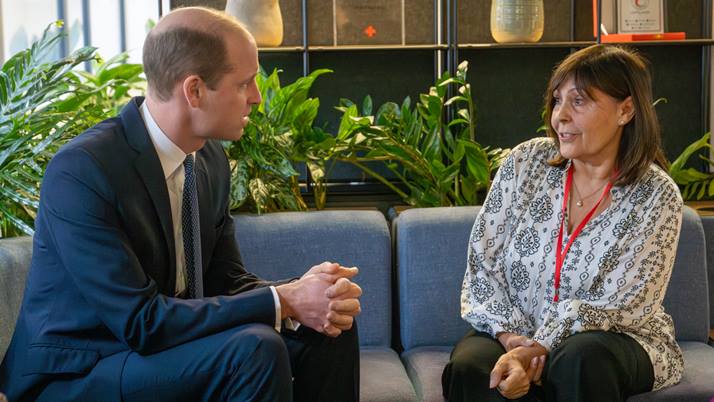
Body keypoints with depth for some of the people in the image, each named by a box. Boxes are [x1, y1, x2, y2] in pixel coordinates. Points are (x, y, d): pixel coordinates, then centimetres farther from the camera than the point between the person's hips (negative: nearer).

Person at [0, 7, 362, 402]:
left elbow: (226, 281, 5)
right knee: (253, 348, -28)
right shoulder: (80, 171, -24)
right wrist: (283, 302, -26)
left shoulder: (210, 158, 0)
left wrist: (295, 292, -17)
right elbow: (140, 322, -27)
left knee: (329, 329, -4)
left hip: (159, 342, 8)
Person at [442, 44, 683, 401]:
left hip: (617, 341, -1)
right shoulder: (526, 162, -2)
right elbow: (482, 262, -2)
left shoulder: (657, 196, -9)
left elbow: (616, 308, -15)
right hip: (515, 332, 1)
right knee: (467, 366, -31)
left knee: (580, 359, -36)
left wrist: (534, 350, -24)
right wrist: (511, 337, -17)